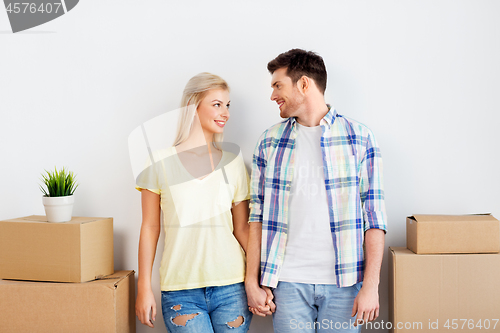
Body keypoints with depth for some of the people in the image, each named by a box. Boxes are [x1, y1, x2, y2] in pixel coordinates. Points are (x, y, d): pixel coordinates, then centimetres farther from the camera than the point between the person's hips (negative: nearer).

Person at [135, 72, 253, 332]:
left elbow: (242, 228, 10)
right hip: (181, 290, -2)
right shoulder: (161, 162, 1)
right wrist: (144, 287, 2)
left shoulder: (234, 163, 7)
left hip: (231, 288, 2)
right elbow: (150, 228, 3)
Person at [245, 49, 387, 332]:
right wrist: (253, 282, 1)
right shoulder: (270, 141, 8)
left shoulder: (359, 137, 1)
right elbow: (258, 216, 7)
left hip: (343, 281, -1)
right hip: (288, 281, 2)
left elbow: (374, 216, -2)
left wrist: (371, 285, -9)